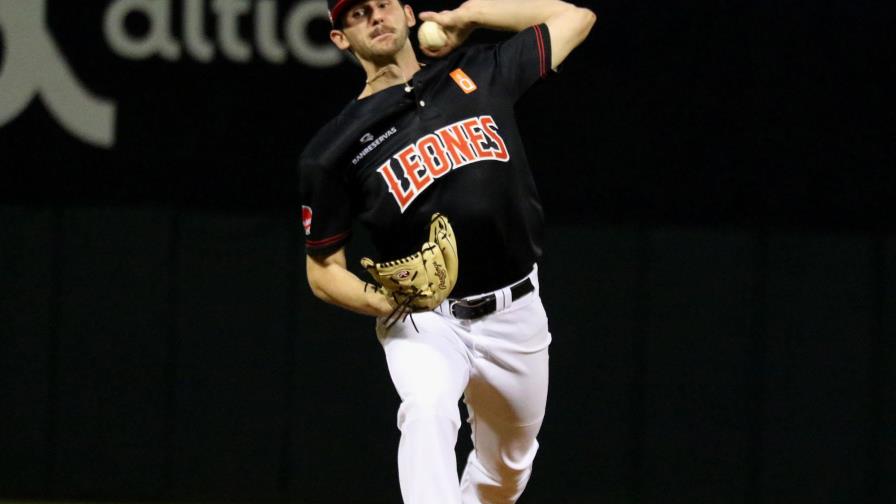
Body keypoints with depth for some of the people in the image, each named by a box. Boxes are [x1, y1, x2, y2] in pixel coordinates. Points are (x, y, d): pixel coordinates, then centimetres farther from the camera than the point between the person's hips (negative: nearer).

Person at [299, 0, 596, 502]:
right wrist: (380, 300, -20)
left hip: (516, 314, 3)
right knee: (429, 410, -34)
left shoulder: (479, 74, 4)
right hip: (421, 323, -3)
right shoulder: (333, 149, -4)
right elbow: (324, 270, 2)